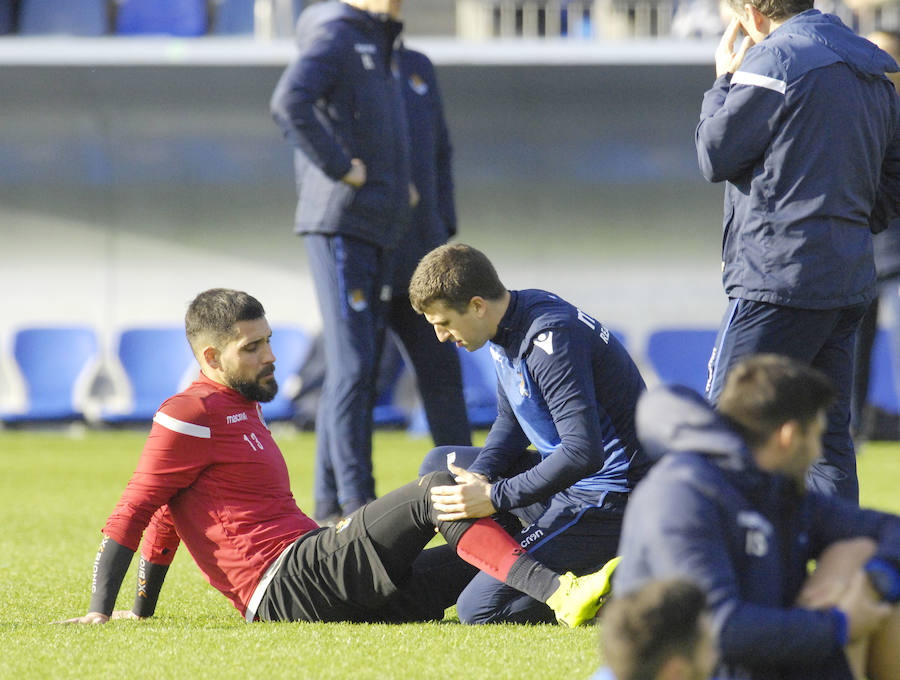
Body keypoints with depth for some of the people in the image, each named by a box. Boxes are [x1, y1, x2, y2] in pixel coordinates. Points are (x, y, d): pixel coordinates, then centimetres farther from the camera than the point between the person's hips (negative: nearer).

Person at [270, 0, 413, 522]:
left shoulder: (379, 48, 21)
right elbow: (290, 103, -27)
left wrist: (400, 183, 18)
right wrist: (342, 168, -22)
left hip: (378, 231, 9)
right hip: (340, 224, -9)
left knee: (356, 370, 9)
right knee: (352, 366, -12)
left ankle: (331, 505, 12)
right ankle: (355, 500, -13)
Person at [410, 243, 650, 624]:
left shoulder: (550, 341, -25)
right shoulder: (506, 328, 5)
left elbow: (582, 453, -30)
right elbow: (511, 421, 18)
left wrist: (495, 497, -24)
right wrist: (479, 479, -2)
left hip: (609, 498, -10)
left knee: (478, 609, -16)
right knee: (439, 465, 19)